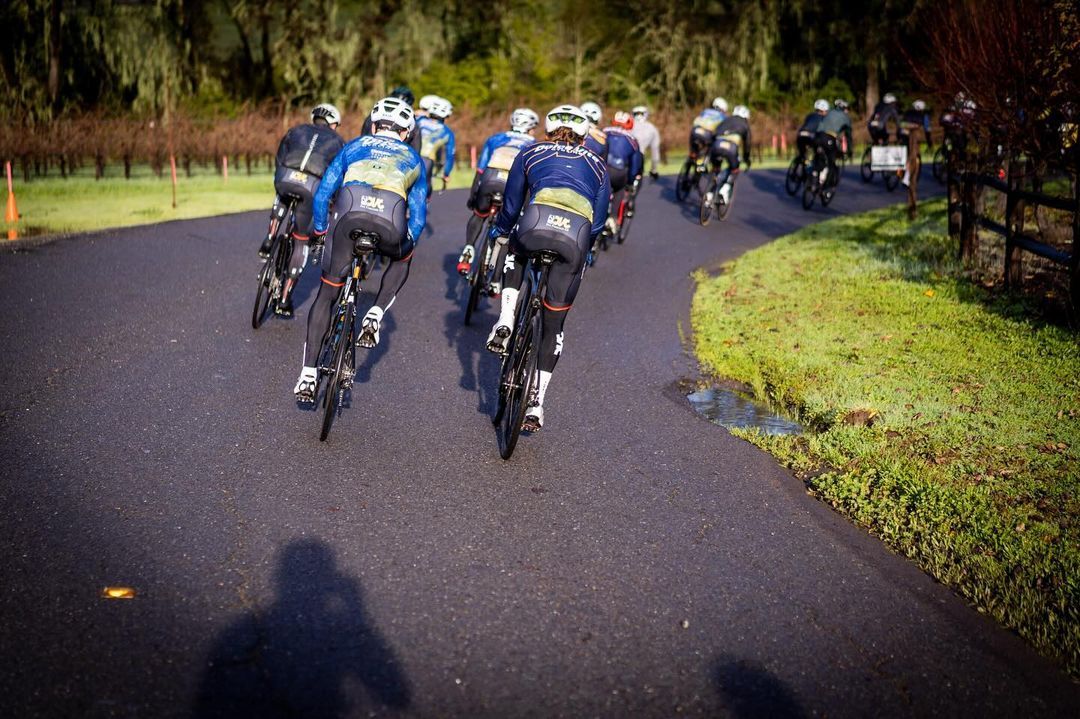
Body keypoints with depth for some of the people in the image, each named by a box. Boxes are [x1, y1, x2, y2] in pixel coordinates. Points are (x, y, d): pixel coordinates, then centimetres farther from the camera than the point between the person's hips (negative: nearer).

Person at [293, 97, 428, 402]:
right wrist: (405, 244, 48)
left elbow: (322, 193, 27)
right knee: (402, 259, 38)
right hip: (390, 222, 0)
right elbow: (418, 215, 32)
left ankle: (308, 376, 13)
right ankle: (375, 315, 18)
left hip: (349, 214, 0)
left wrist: (321, 232, 40)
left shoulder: (354, 146, 32)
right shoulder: (413, 159, 33)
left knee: (326, 294, 17)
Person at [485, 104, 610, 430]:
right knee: (554, 325, 17)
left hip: (535, 227, -1)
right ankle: (536, 405, 17)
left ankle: (505, 321, 20)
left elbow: (511, 205, 30)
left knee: (516, 253, 39)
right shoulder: (597, 165, 30)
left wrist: (500, 231, 48)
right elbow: (598, 222, 24)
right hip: (575, 242, 1)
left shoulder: (530, 154, 28)